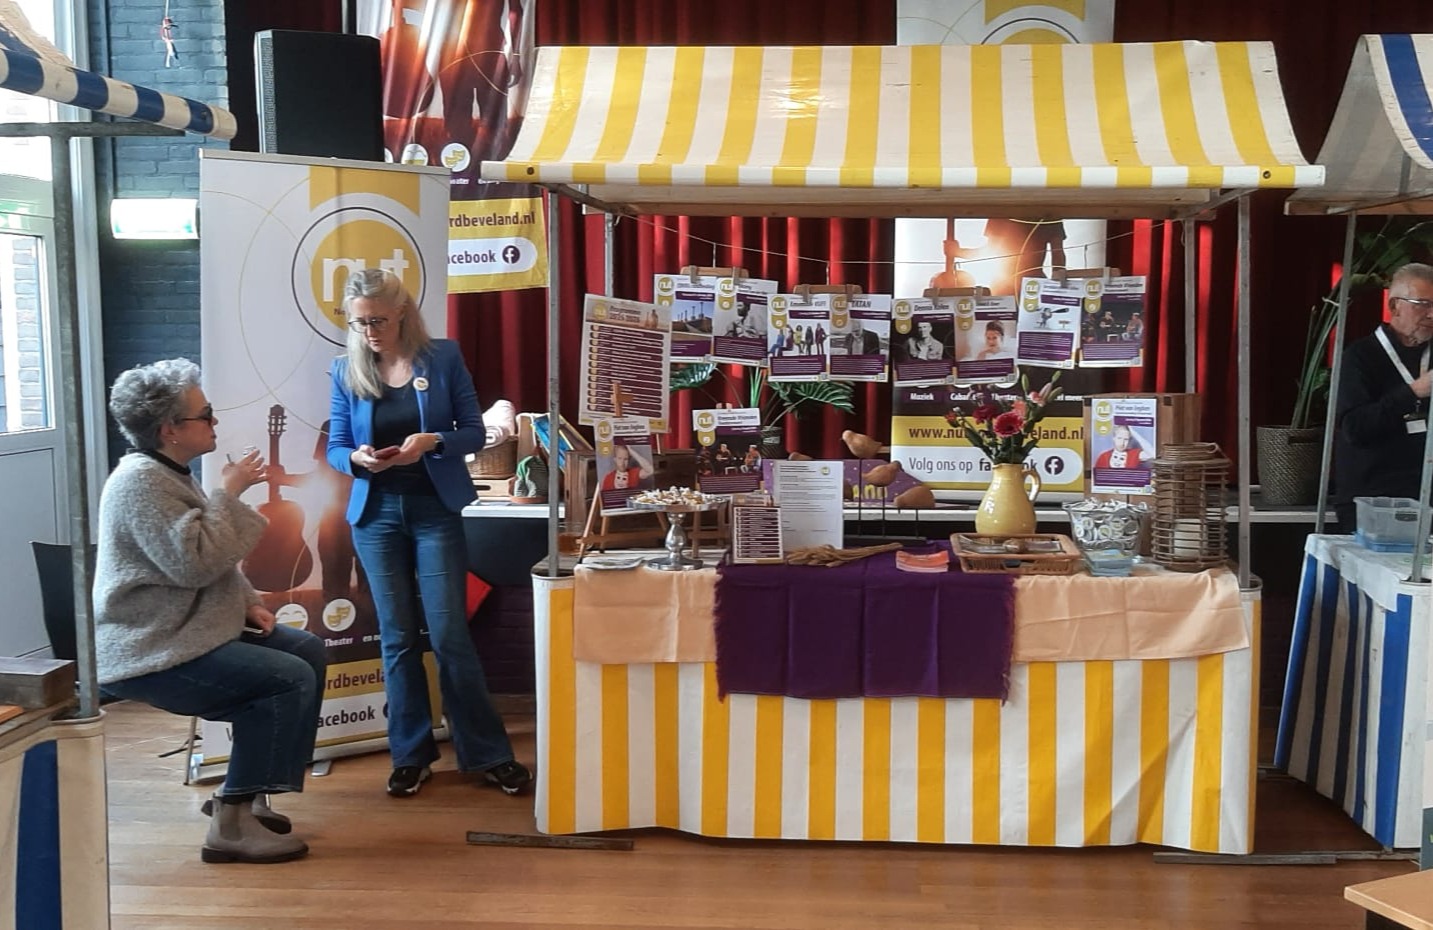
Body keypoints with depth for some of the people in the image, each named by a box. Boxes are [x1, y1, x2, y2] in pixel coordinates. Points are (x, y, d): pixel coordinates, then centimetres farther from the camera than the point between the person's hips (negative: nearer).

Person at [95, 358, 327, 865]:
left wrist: (248, 602, 8)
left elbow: (211, 563, 23)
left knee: (309, 651, 7)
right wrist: (229, 492, -17)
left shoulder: (170, 473, 15)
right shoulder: (140, 481, -18)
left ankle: (246, 791, 11)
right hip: (147, 652, -11)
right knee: (289, 680, -21)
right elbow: (194, 561, -28)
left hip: (185, 630, 11)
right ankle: (233, 823, -15)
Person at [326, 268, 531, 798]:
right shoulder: (345, 371, 1)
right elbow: (335, 448, 5)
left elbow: (474, 432, -2)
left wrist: (433, 442, -22)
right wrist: (357, 458, -18)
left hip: (435, 510, -2)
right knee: (397, 636, 6)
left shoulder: (443, 357, -4)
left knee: (449, 634, -3)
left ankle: (486, 753, 8)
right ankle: (411, 755, 18)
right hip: (376, 513, 2)